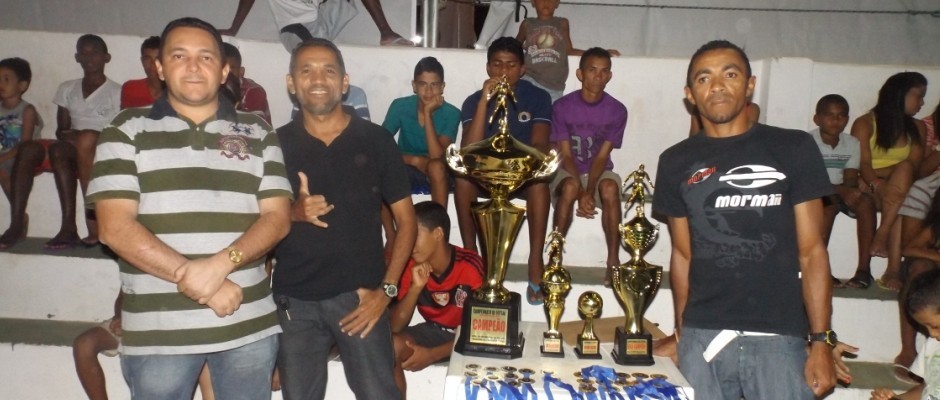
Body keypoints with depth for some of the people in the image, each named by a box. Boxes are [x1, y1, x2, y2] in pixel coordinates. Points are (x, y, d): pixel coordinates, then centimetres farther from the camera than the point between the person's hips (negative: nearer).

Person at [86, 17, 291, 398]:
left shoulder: (258, 133, 8)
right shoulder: (127, 131, 3)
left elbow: (278, 217, 1)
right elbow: (115, 227, -6)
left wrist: (221, 263, -18)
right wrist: (198, 284, -15)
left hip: (248, 325, 2)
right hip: (157, 332, -1)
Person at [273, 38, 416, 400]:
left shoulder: (376, 140, 0)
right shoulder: (276, 144, 3)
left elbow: (406, 221, 2)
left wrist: (386, 289, -6)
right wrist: (293, 213, -13)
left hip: (359, 295, -1)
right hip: (294, 301, 2)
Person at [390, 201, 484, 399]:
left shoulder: (471, 267, -24)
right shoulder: (413, 266, -9)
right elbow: (395, 326, -10)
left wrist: (432, 354, -26)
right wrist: (415, 287, -26)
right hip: (434, 332, 4)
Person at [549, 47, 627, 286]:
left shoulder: (617, 110, -5)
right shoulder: (562, 107, -8)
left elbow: (602, 156, -9)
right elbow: (565, 154, -12)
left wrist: (589, 192, -24)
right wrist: (581, 193, -25)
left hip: (599, 171, 1)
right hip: (568, 170, -1)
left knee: (610, 188, -33)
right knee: (570, 187, -35)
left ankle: (613, 260, -25)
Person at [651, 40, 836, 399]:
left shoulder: (793, 149, 1)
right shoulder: (676, 162, 7)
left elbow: (811, 251, 0)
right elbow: (682, 255, 11)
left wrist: (821, 340, -5)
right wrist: (681, 332, 8)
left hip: (778, 337, -1)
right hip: (702, 338, 2)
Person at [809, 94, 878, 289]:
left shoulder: (852, 143, 5)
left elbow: (851, 179, -3)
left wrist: (848, 190, -28)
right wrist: (840, 190, -32)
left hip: (841, 192, 5)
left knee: (866, 201, -24)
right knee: (830, 205, -35)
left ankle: (864, 268, -26)